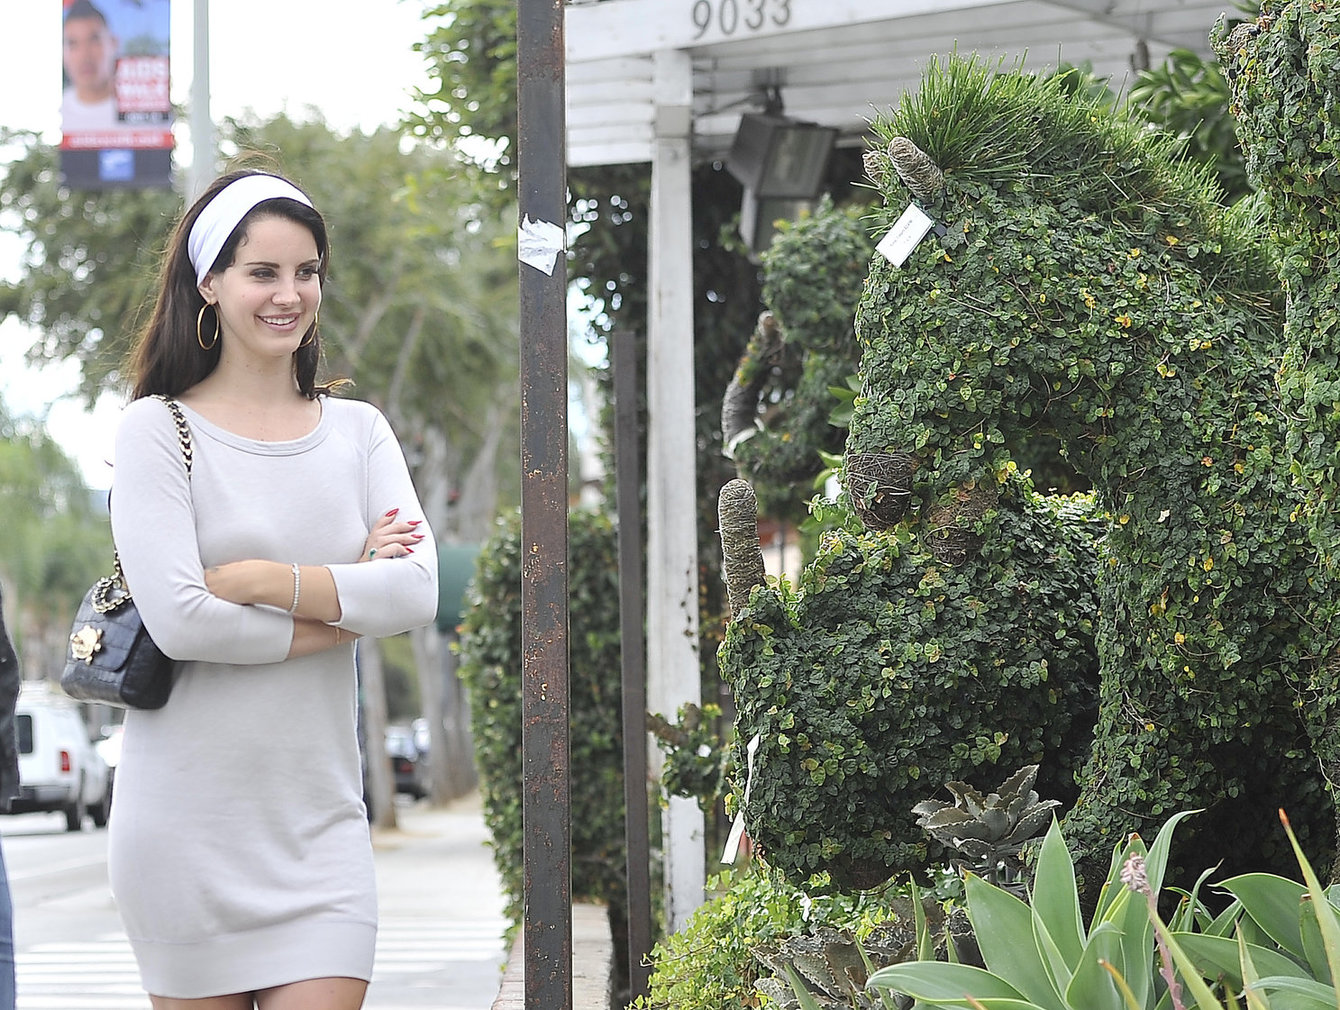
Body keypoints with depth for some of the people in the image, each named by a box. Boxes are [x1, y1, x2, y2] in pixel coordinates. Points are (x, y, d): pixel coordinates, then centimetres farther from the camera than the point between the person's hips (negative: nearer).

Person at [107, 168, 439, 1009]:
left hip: (320, 820, 3)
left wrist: (263, 580, -13)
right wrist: (347, 604, -7)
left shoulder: (358, 430, 10)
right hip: (189, 820, -3)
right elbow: (178, 619, -14)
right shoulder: (158, 430, -2)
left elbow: (417, 592, -5)